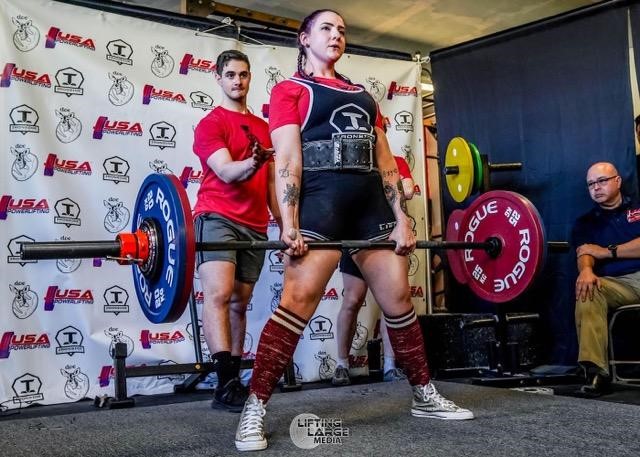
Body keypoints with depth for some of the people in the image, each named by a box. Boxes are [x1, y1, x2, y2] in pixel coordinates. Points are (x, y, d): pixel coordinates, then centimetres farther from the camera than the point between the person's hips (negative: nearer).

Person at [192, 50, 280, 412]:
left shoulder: (263, 128, 20)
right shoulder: (210, 124, 0)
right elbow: (226, 172, -15)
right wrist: (252, 163, -36)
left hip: (255, 225, 6)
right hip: (217, 217, -6)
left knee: (240, 303, 5)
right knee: (219, 293, -21)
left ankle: (233, 381, 8)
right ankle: (227, 382, -26)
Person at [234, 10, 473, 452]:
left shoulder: (361, 94, 25)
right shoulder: (289, 90, 9)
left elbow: (385, 161, 19)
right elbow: (287, 161, -4)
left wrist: (401, 217, 9)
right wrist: (289, 225, -14)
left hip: (371, 202, 6)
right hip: (321, 199, -6)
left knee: (399, 298, 7)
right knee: (298, 300, -17)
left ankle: (425, 395, 22)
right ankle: (254, 411, -13)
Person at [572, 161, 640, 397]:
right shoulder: (585, 222, 22)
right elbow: (584, 252, 2)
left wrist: (607, 251, -1)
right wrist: (586, 270, -22)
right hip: (617, 284, 2)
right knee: (586, 290, -33)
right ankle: (595, 370, -42)